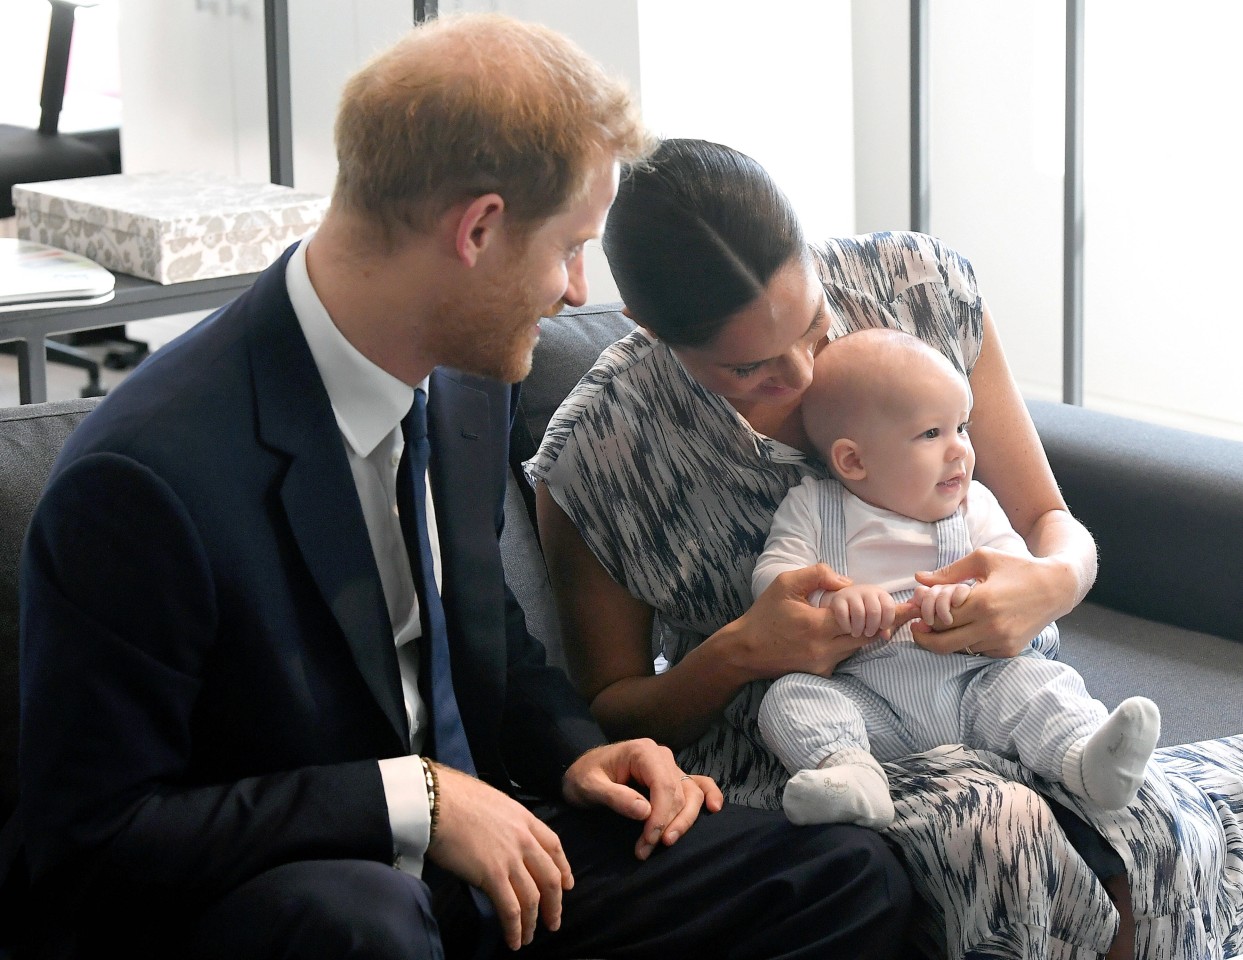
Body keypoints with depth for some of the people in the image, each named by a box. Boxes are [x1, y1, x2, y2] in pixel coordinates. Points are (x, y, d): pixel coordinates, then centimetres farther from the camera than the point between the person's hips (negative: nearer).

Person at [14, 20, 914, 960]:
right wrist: (413, 798, -22)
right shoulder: (144, 476, -23)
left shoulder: (466, 388, 2)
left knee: (852, 878, -7)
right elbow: (93, 839, -20)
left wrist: (573, 749, 2)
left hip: (475, 849, 7)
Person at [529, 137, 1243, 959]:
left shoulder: (924, 288, -3)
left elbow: (1050, 521, 7)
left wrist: (1054, 583, -19)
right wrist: (736, 654, -19)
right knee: (997, 830, -36)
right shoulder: (592, 456, -10)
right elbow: (610, 716, 2)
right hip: (771, 759, -2)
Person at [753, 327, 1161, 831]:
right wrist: (834, 599, -24)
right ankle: (849, 772, -51)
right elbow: (772, 576, -3)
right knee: (790, 697, -26)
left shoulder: (974, 506, 13)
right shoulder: (812, 509, 9)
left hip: (973, 683, 1)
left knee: (1041, 681, -23)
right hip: (867, 698, -1)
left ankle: (1088, 760, -47)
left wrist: (971, 597, -23)